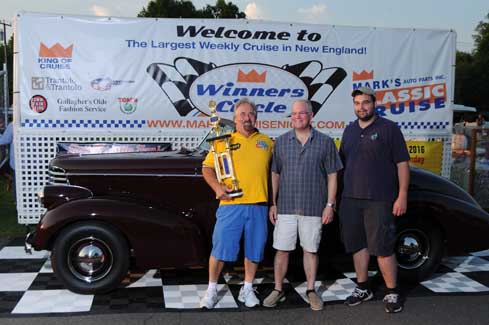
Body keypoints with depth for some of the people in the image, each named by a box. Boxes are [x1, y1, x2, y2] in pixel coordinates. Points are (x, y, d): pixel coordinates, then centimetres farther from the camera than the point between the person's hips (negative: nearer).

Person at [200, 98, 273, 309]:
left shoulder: (266, 142, 12)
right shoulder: (224, 141, 6)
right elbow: (207, 167, 6)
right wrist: (217, 187, -10)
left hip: (258, 205, 2)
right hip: (231, 204, -2)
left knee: (254, 249, 10)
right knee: (220, 247, 0)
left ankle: (247, 289, 25)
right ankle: (212, 289, 16)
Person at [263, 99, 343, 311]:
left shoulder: (325, 142, 1)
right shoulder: (281, 142, 6)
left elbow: (332, 176, 2)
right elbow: (275, 174, 9)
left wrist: (330, 205, -4)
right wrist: (273, 204, 6)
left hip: (314, 208, -1)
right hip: (286, 207, 1)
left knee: (311, 250, 9)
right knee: (281, 250, 5)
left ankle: (311, 291, 23)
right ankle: (278, 290, 19)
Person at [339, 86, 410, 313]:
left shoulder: (389, 128, -2)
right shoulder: (349, 130, 13)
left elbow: (402, 163, -4)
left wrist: (402, 196, -10)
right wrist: (337, 195, 14)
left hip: (379, 200, -5)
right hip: (350, 199, 5)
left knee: (382, 248, -3)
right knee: (357, 244, 11)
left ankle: (392, 293, 11)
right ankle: (362, 288, 24)